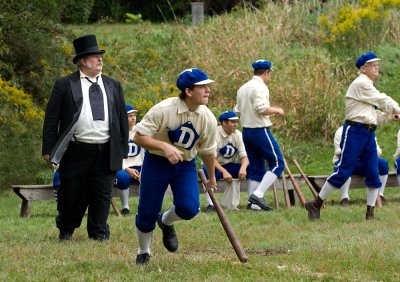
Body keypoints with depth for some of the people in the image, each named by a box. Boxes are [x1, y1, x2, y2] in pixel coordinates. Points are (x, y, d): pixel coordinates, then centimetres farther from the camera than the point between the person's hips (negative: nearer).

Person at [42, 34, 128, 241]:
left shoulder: (113, 86, 14)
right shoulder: (65, 85, 1)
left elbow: (122, 118, 16)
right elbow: (51, 119, 0)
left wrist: (122, 150, 10)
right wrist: (48, 149, -6)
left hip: (107, 153, 3)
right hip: (76, 152, -3)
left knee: (102, 195, 3)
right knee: (72, 194, 6)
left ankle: (98, 233, 15)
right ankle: (65, 231, 26)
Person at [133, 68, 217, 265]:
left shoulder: (208, 119, -11)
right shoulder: (163, 110, -24)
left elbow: (207, 151, 6)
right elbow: (139, 137, -21)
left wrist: (211, 178, 19)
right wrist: (164, 146, -36)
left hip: (186, 165, 3)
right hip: (156, 162, -3)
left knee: (189, 208, -17)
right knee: (147, 212, 0)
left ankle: (166, 222, 19)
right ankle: (143, 253, 28)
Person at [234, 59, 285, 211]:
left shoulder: (243, 88, 13)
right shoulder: (260, 87, -13)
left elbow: (238, 110, 14)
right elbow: (261, 108, -24)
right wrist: (276, 110, -7)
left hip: (246, 131, 9)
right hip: (260, 130, -9)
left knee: (256, 167, 13)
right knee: (277, 163, -3)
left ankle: (253, 202, 9)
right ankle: (258, 194, -15)